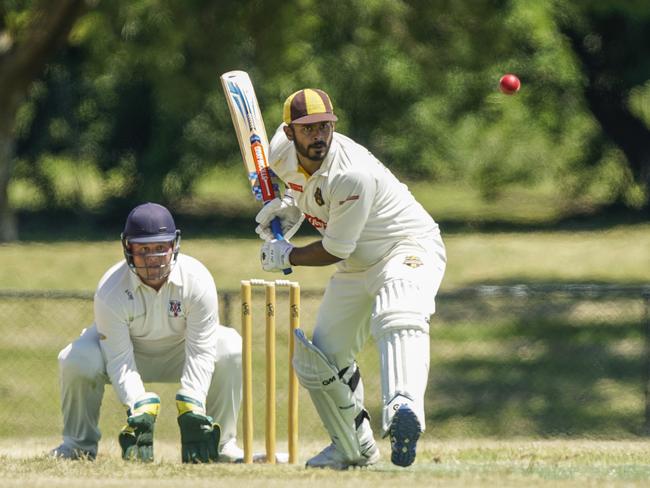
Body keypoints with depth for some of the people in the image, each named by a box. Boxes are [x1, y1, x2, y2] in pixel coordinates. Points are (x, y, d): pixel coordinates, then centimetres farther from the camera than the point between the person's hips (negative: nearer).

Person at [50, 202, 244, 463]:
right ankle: (80, 444, -5)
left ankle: (221, 444, -12)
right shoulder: (111, 290, -29)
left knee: (230, 349, -28)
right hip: (129, 350, -1)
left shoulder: (197, 280, -27)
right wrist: (139, 411, -42)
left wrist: (191, 409, -38)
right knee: (77, 360, -30)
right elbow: (120, 361, -29)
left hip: (178, 350, 1)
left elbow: (200, 353, -26)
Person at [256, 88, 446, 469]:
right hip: (357, 265, 9)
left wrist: (286, 257, -6)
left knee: (397, 318, -40)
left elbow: (335, 251, -22)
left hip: (410, 248, -9)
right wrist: (291, 206, 0)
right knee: (316, 361, 9)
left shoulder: (352, 175, -30)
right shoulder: (282, 152, -7)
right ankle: (356, 448, 27)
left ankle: (404, 410, -66)